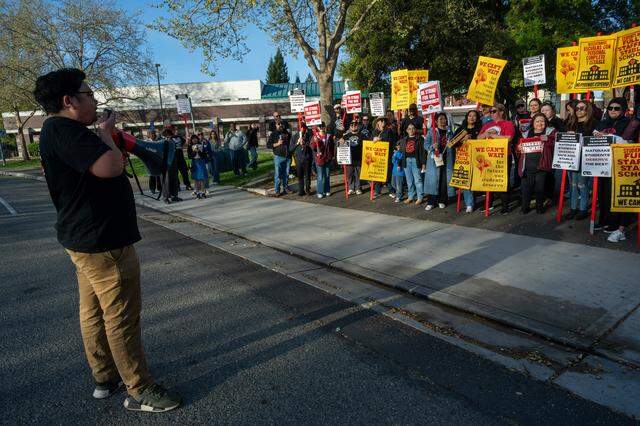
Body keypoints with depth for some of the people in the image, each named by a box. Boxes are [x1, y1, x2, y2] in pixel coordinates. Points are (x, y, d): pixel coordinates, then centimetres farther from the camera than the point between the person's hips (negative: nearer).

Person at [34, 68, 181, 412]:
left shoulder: (60, 130, 15)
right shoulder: (64, 129, -19)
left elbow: (100, 171, 19)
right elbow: (110, 167, -31)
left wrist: (104, 135, 7)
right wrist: (105, 133, -13)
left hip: (86, 238, 11)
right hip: (102, 242, -11)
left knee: (93, 312, 18)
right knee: (122, 318, -2)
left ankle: (105, 377, 32)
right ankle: (139, 391, 10)